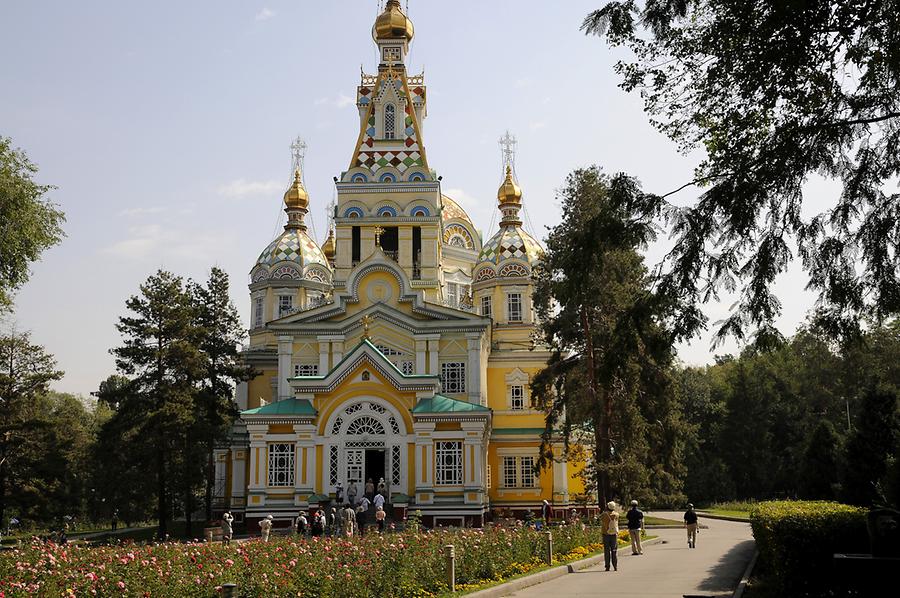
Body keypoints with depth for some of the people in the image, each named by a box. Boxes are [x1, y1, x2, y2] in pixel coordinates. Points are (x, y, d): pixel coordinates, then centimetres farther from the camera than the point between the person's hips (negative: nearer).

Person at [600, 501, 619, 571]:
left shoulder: (604, 515, -13)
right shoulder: (616, 515, -6)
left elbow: (600, 518, 6)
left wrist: (605, 510, 7)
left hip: (606, 534, -2)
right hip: (614, 534, 2)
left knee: (607, 550, 3)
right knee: (614, 550, 7)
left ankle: (607, 566, 1)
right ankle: (615, 566, 2)